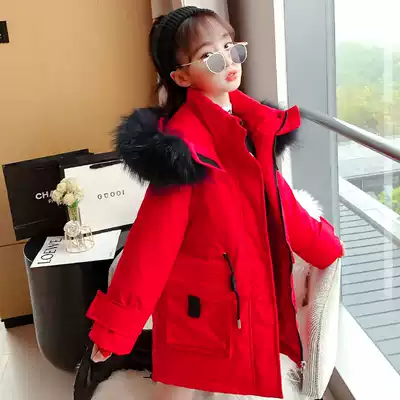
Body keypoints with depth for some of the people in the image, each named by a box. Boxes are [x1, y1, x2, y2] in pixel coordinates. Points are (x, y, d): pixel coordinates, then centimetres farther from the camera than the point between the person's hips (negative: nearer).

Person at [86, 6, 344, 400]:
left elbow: (273, 199, 13)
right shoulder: (183, 142, -21)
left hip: (253, 288, 7)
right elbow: (153, 238, -21)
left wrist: (321, 245, 22)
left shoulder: (251, 125, 1)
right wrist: (115, 323, -20)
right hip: (199, 299, -7)